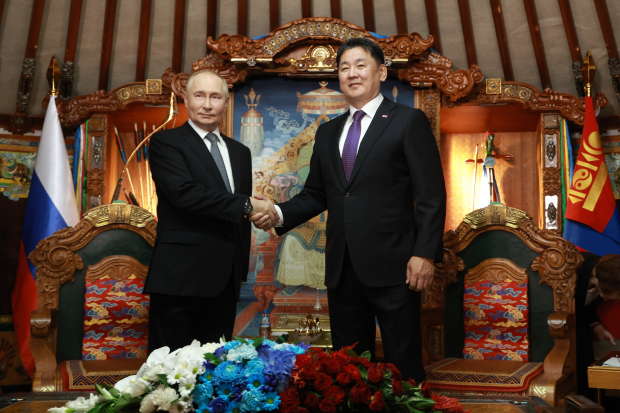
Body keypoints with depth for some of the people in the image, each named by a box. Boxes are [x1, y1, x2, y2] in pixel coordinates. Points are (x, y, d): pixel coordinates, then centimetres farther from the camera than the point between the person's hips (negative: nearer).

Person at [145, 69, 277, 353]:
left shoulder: (239, 152, 18)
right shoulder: (166, 142, -1)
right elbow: (185, 194, -18)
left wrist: (242, 271, 15)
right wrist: (246, 205, -15)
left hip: (225, 278, 6)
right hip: (181, 276, -6)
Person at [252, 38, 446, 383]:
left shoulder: (409, 121, 0)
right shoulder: (328, 132, 17)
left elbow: (431, 195, -5)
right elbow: (316, 195, 16)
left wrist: (425, 254, -13)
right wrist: (279, 213, -2)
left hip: (391, 264, -5)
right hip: (342, 268, 5)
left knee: (403, 365, 3)